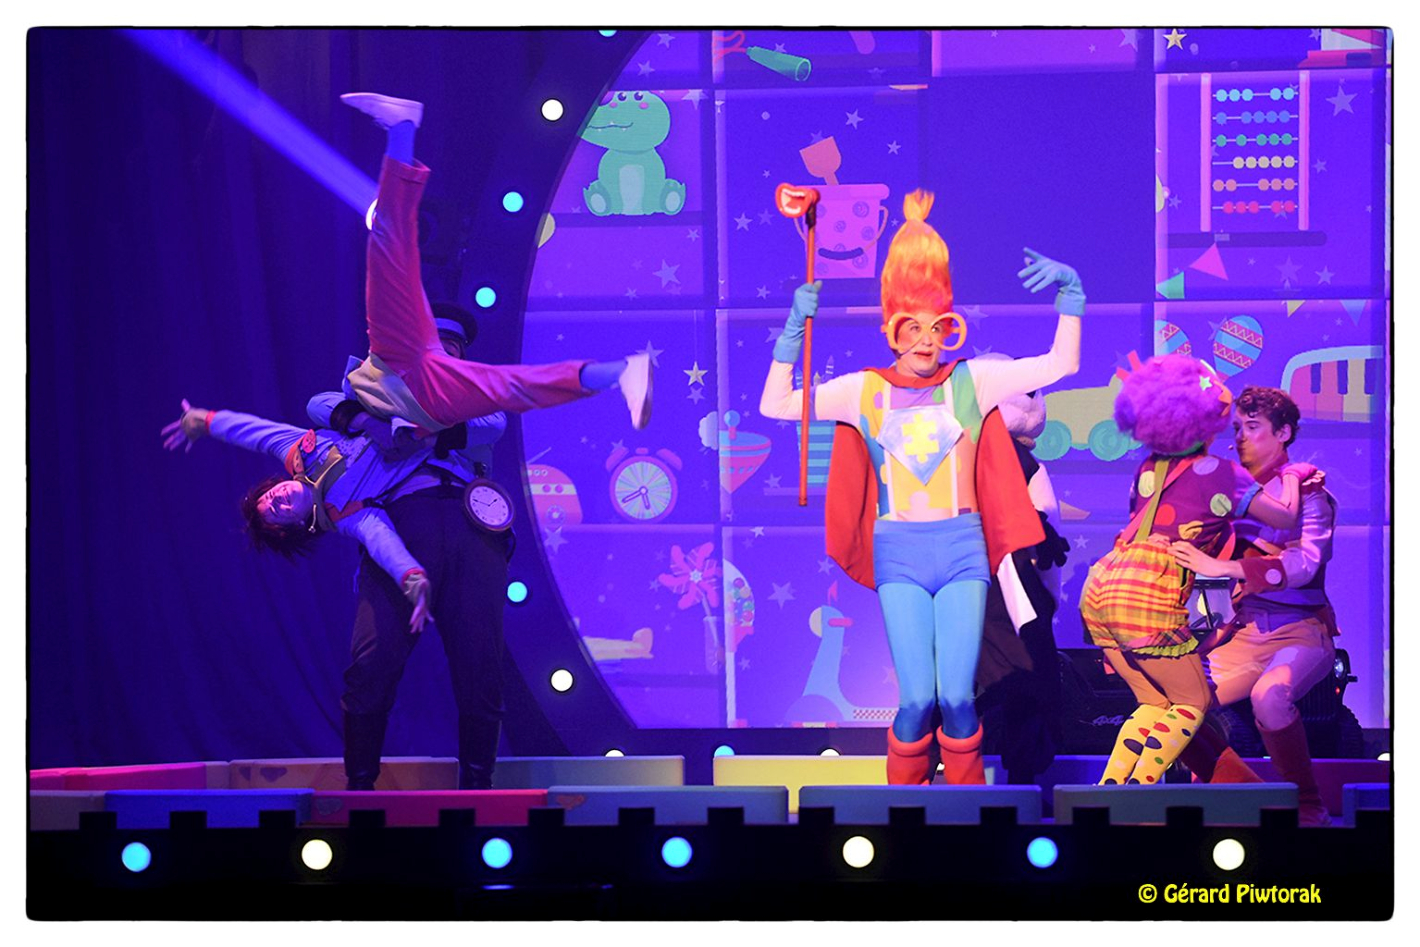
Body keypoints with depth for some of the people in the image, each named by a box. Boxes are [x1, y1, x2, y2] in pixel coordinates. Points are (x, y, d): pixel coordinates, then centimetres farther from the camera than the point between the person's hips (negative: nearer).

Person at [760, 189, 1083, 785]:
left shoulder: (971, 382, 6)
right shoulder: (864, 391, 6)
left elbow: (1061, 364, 5)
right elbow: (775, 405, 2)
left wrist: (1069, 293, -5)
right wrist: (795, 328, -5)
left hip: (962, 548, 0)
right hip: (899, 554, 0)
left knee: (957, 696, -9)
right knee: (918, 699, -11)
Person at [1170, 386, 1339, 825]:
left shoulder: (1306, 491, -4)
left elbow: (1304, 563, -21)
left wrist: (1221, 567, -32)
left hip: (1301, 628, -6)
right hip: (1244, 631, 6)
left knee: (1269, 696, -36)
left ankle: (1309, 808, -16)